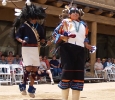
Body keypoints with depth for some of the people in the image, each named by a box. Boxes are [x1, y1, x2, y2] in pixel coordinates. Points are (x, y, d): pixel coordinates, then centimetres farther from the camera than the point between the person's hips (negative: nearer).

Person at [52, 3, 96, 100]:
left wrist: (88, 46, 11)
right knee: (68, 70, -13)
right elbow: (55, 34, 3)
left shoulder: (83, 25, 22)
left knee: (79, 73, 0)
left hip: (80, 50, 5)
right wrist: (62, 37, -15)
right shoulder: (65, 22, 7)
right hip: (67, 48, -5)